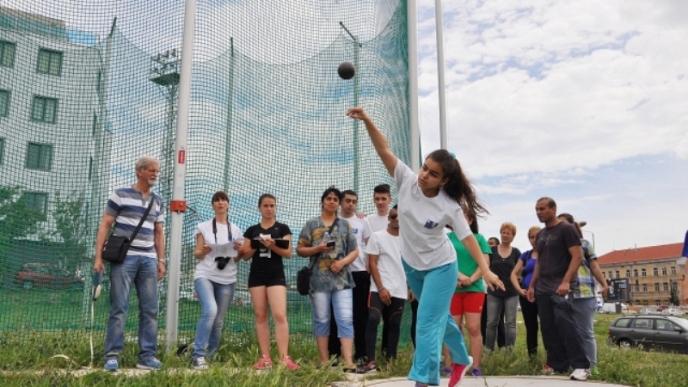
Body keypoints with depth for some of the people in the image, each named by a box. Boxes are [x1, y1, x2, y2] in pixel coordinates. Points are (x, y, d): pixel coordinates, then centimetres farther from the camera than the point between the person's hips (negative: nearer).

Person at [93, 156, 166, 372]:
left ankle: (147, 356, 10)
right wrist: (98, 257, -6)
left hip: (149, 260, 5)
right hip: (124, 257, -4)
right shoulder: (121, 195, 2)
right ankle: (112, 355, 4)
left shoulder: (157, 201, 16)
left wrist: (161, 260, 12)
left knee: (150, 309, 3)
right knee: (119, 308, -4)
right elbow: (105, 226, 1)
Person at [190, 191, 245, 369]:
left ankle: (211, 356, 21)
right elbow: (197, 254, 5)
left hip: (227, 279, 3)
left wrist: (239, 250, -7)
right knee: (210, 311, -25)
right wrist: (203, 251, -16)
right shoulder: (203, 227, 5)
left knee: (219, 321, 4)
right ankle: (198, 355, -18)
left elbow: (236, 259, 14)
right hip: (205, 275, -3)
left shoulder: (235, 230, 12)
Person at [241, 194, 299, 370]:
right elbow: (245, 255, 8)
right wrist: (256, 245, -10)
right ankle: (265, 357, 8)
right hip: (256, 276, 3)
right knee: (260, 316, 4)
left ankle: (284, 358, -12)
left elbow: (288, 253, -3)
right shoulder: (252, 230, 10)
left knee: (280, 315, -12)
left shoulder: (282, 228, 3)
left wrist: (273, 246, -20)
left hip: (276, 276, -3)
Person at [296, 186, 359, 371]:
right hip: (319, 278, -1)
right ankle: (324, 361, 13)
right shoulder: (311, 224, 7)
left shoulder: (345, 225, 12)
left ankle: (349, 362, -7)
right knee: (321, 320, 5)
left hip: (341, 278, 1)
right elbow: (300, 250, 5)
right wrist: (317, 248, -12)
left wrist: (343, 262, -9)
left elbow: (355, 251, 9)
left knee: (345, 319, -6)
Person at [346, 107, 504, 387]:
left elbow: (467, 237, -18)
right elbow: (384, 150, -22)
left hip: (440, 267, -5)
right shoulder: (407, 181, -16)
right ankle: (461, 360, 44)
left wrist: (485, 270, -26)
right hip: (411, 265, 5)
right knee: (440, 316, 22)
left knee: (427, 323, -10)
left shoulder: (448, 206, -23)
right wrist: (367, 121, -33)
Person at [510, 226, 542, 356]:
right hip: (527, 295, 4)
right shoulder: (525, 255, 14)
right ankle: (532, 358, 18)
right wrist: (519, 289, -5)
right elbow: (514, 274, 12)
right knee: (531, 327, 9)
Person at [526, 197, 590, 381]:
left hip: (561, 287, -7)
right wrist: (532, 285, 15)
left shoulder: (566, 229, -3)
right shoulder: (540, 234, 17)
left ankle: (581, 365, -10)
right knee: (549, 329, 6)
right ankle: (557, 364, 12)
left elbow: (577, 257, -11)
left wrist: (566, 282, -21)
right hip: (543, 289, 7)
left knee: (565, 324, -16)